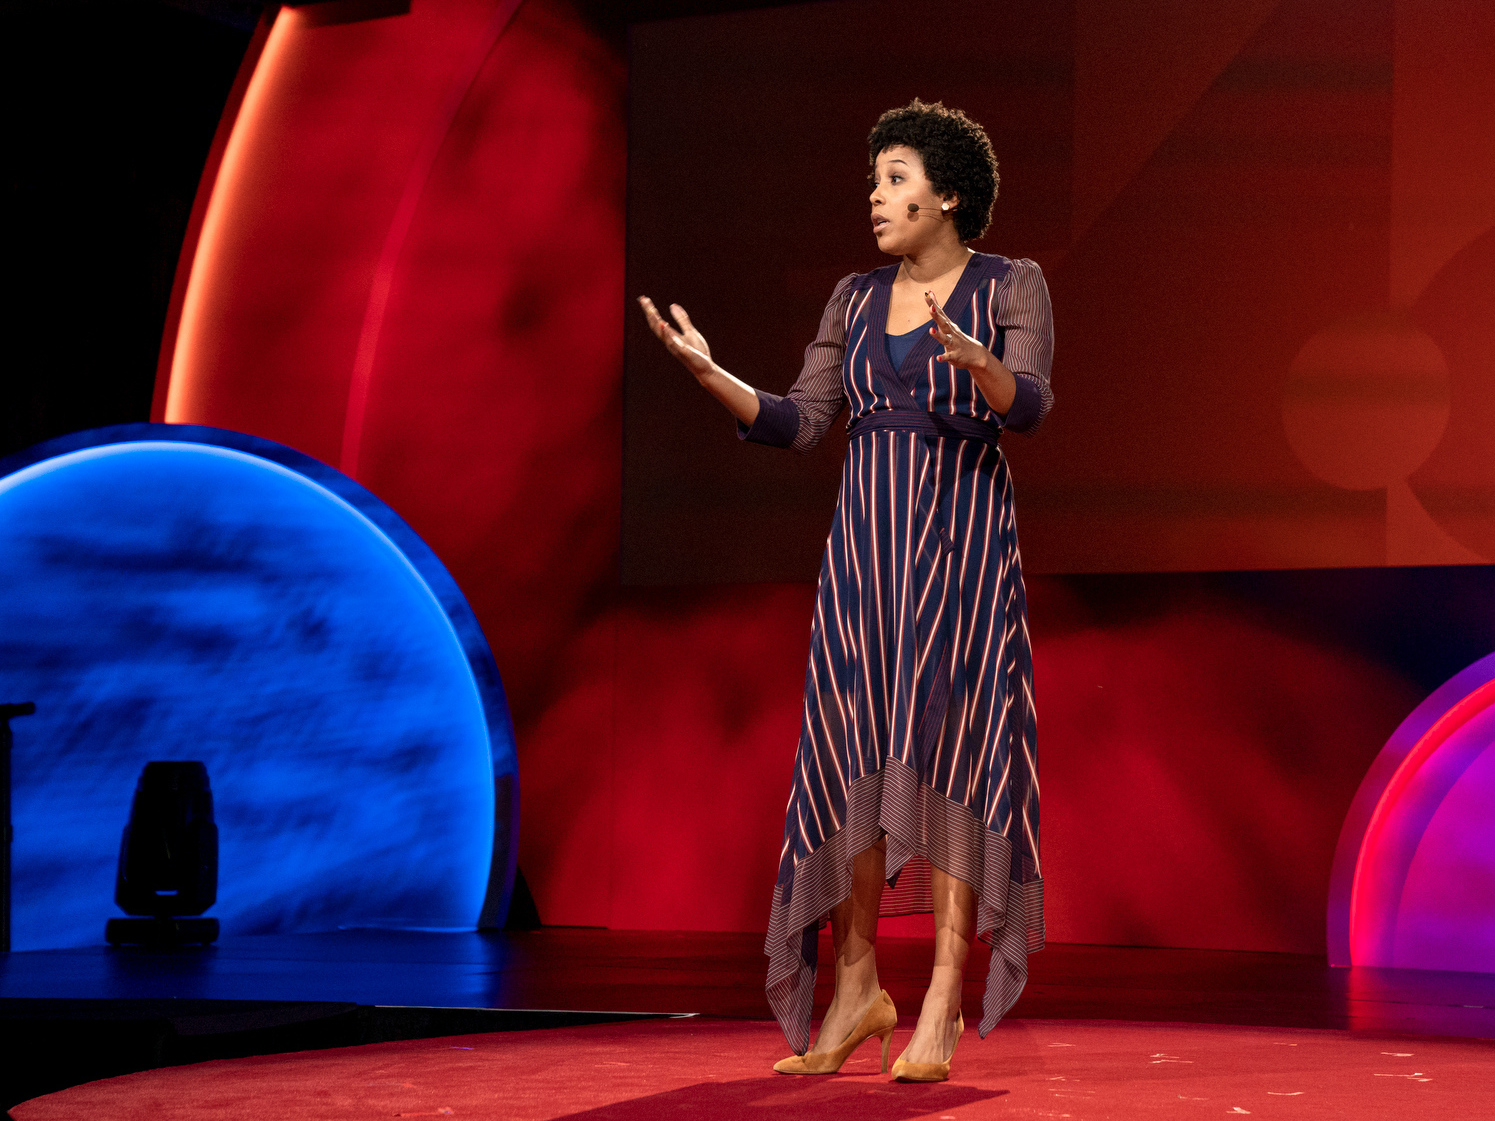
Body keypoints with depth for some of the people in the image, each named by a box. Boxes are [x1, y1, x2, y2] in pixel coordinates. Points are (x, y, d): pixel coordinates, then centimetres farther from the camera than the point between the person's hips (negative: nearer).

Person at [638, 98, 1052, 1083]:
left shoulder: (1013, 286, 0)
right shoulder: (857, 298, 13)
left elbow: (1030, 408, -16)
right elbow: (798, 426, 7)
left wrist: (974, 361, -37)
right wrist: (710, 373, -8)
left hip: (964, 540, -4)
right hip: (867, 544, 4)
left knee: (950, 751, -10)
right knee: (858, 758, 1)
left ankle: (945, 1000, -8)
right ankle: (857, 985, 12)